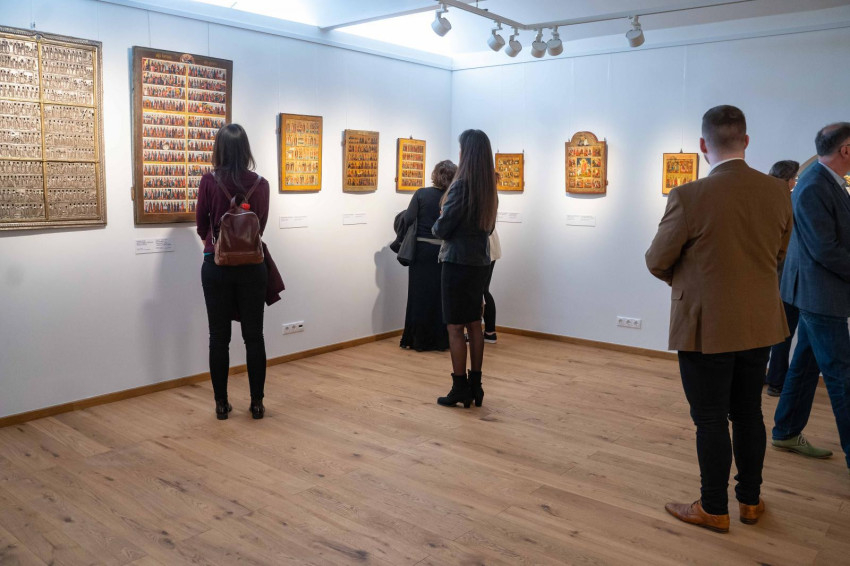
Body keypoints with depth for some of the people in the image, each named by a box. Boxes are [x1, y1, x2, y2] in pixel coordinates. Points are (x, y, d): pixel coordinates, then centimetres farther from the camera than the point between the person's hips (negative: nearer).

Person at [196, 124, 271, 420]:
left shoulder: (209, 181, -7)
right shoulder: (260, 184, -3)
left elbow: (201, 224, 5)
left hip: (217, 265, -1)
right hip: (252, 265, 1)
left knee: (219, 337, 7)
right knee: (254, 335, 8)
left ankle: (221, 404, 14)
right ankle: (257, 403, 12)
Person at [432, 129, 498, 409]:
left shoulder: (462, 184, -16)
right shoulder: (489, 186, 7)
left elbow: (442, 228, -12)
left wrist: (436, 225, 8)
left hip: (458, 263, -8)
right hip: (479, 262, 8)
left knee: (456, 328, 0)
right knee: (474, 324, 13)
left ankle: (460, 389, 5)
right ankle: (475, 386, 19)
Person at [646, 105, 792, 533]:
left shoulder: (689, 197, -19)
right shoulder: (778, 192, -3)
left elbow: (657, 262, -8)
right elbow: (778, 255, 10)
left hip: (707, 327, -5)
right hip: (759, 324, 5)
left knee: (711, 419, 8)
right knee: (748, 414, 19)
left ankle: (714, 509, 22)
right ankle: (750, 500, 33)